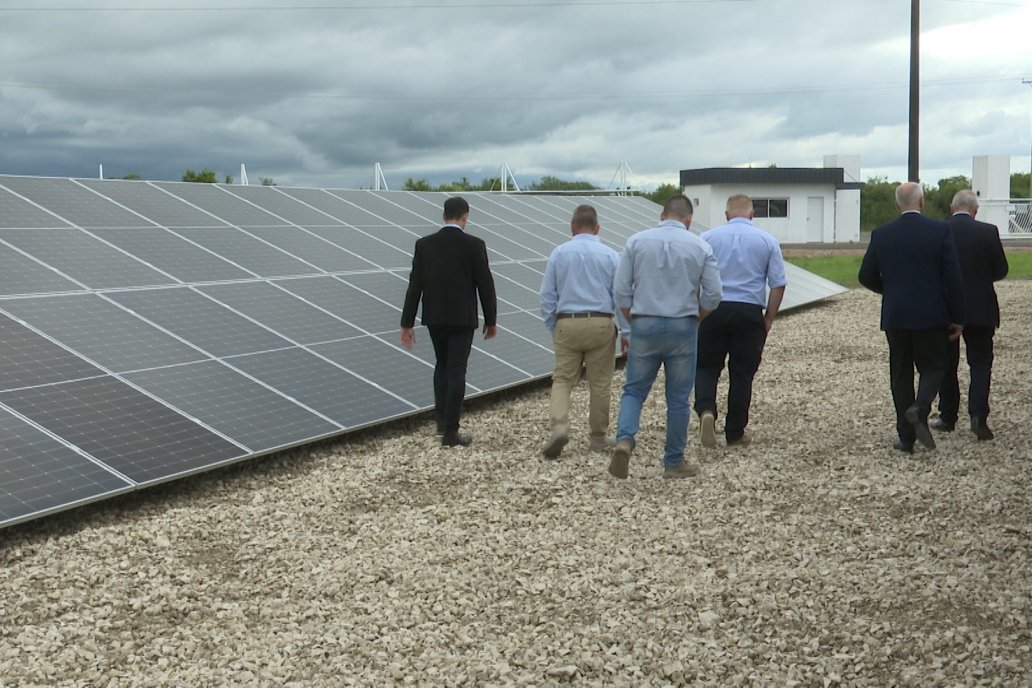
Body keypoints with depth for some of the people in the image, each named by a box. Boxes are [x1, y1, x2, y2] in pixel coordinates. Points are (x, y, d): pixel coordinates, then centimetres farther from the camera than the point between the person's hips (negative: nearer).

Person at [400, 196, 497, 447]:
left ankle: (442, 419, 21)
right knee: (456, 372, 0)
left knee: (442, 365, 22)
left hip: (434, 317, 3)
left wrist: (407, 324, 2)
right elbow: (486, 285, -6)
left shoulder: (424, 244, -1)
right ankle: (450, 432, -2)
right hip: (462, 318, -3)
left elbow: (415, 286, -2)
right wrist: (491, 321, 5)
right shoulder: (475, 245, -9)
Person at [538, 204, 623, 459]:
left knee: (562, 379, 7)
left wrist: (552, 327, 12)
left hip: (567, 324, 0)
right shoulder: (610, 255, 0)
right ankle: (598, 438, 18)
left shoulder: (559, 253, 1)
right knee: (600, 383, 9)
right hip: (601, 325, 0)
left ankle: (559, 426, -15)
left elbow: (546, 296, 3)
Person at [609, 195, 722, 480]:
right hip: (683, 328, 0)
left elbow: (621, 291, -1)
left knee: (634, 390, 11)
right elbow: (712, 296, -1)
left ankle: (624, 439, -13)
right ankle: (674, 462, 15)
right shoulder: (701, 247, -1)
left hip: (644, 326, 1)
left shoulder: (636, 242, 1)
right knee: (678, 398, 8)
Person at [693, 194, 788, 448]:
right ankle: (735, 434, 16)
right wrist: (769, 318, 9)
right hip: (750, 313, 0)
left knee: (706, 367, 11)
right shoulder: (768, 241, 4)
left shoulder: (708, 237, 3)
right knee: (742, 374, 9)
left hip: (713, 310, 0)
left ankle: (706, 410, -16)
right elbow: (779, 284, 2)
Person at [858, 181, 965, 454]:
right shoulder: (940, 231, -6)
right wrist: (957, 318, 0)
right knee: (933, 366, 13)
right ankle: (919, 409, -15)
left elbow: (866, 276, 3)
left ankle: (906, 436, 11)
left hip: (895, 316, 2)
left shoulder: (881, 234, -1)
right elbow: (953, 277, -7)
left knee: (900, 374, 10)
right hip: (930, 315, -2)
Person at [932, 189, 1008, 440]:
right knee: (980, 363, 6)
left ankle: (948, 417, 18)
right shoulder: (988, 232, -8)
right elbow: (1001, 270, -1)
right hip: (979, 309, -1)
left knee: (946, 364, 13)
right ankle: (978, 416, -9)